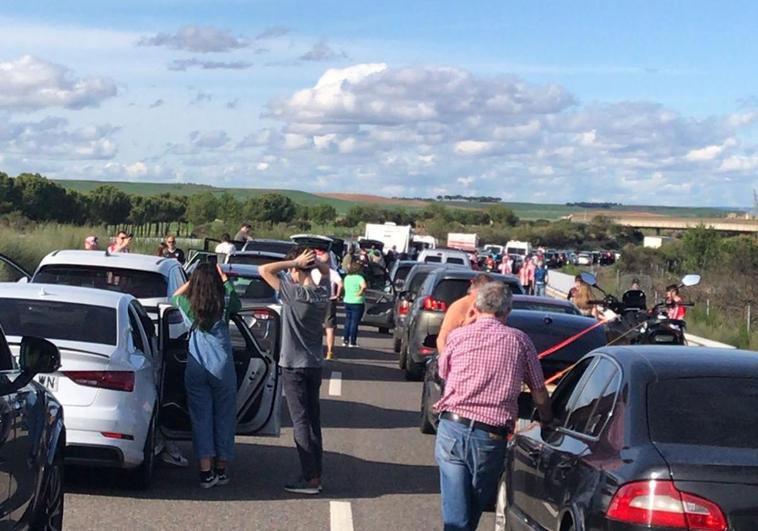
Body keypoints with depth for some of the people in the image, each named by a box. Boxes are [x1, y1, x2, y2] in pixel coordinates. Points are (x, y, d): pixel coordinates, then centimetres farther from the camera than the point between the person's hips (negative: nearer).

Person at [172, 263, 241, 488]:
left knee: (201, 418, 4)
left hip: (196, 369, 1)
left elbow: (176, 295, 22)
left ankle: (206, 470, -4)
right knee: (224, 417, 9)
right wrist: (224, 277, 26)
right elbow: (237, 302, 21)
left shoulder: (189, 306, 0)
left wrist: (194, 278, 21)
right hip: (222, 368, -1)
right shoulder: (225, 305, -3)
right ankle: (221, 469, 13)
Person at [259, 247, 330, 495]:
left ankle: (310, 477, -5)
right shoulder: (323, 292, 0)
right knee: (313, 420, 12)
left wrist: (294, 262, -15)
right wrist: (315, 260, 2)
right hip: (315, 364, 6)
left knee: (301, 421, -4)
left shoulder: (294, 293, -18)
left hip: (294, 365, -6)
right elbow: (326, 270, 22)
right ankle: (316, 474, 16)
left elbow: (264, 270, -18)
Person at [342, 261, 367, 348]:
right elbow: (364, 286, -31)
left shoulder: (347, 277, 7)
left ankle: (345, 340, 16)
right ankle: (352, 342, 1)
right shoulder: (359, 278, -14)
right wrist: (360, 293, -17)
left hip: (347, 301, 6)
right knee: (354, 322, 0)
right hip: (357, 303, -6)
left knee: (348, 321, 16)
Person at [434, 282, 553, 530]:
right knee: (476, 508, 19)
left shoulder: (458, 336, 5)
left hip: (452, 428, 0)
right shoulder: (520, 341, 5)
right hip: (491, 435, 0)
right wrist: (547, 421, 33)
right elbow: (539, 393, 13)